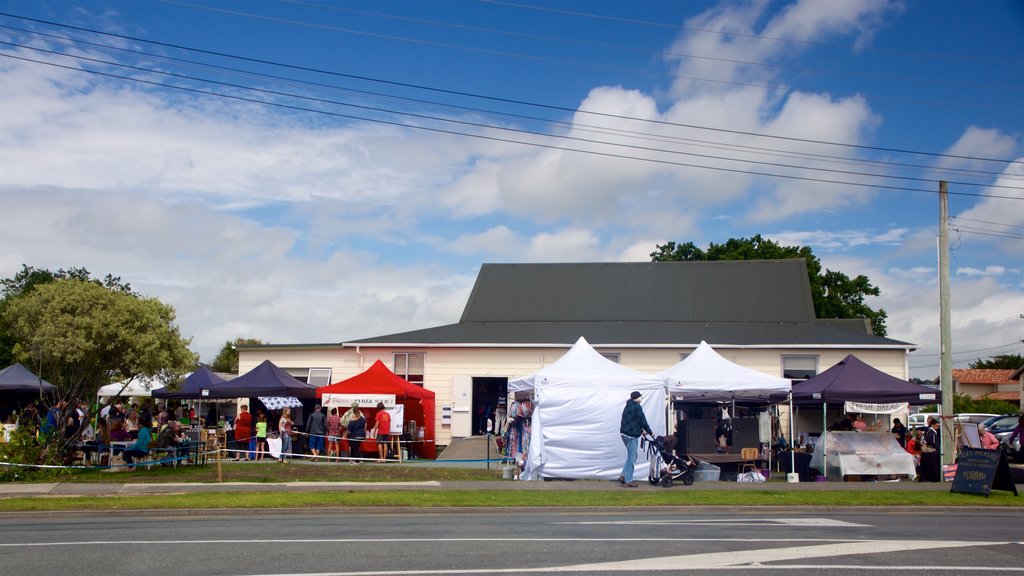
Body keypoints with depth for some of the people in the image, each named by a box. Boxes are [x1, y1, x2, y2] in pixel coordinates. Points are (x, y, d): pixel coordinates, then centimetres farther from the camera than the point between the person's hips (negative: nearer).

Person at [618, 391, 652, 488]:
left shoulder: (627, 406, 18)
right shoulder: (637, 407, -11)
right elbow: (642, 420, -10)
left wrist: (641, 430, 24)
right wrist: (649, 432, 2)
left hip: (625, 433, 9)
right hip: (631, 435, -9)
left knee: (632, 456, 18)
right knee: (631, 458, -4)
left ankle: (623, 476, 13)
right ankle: (628, 481, -2)